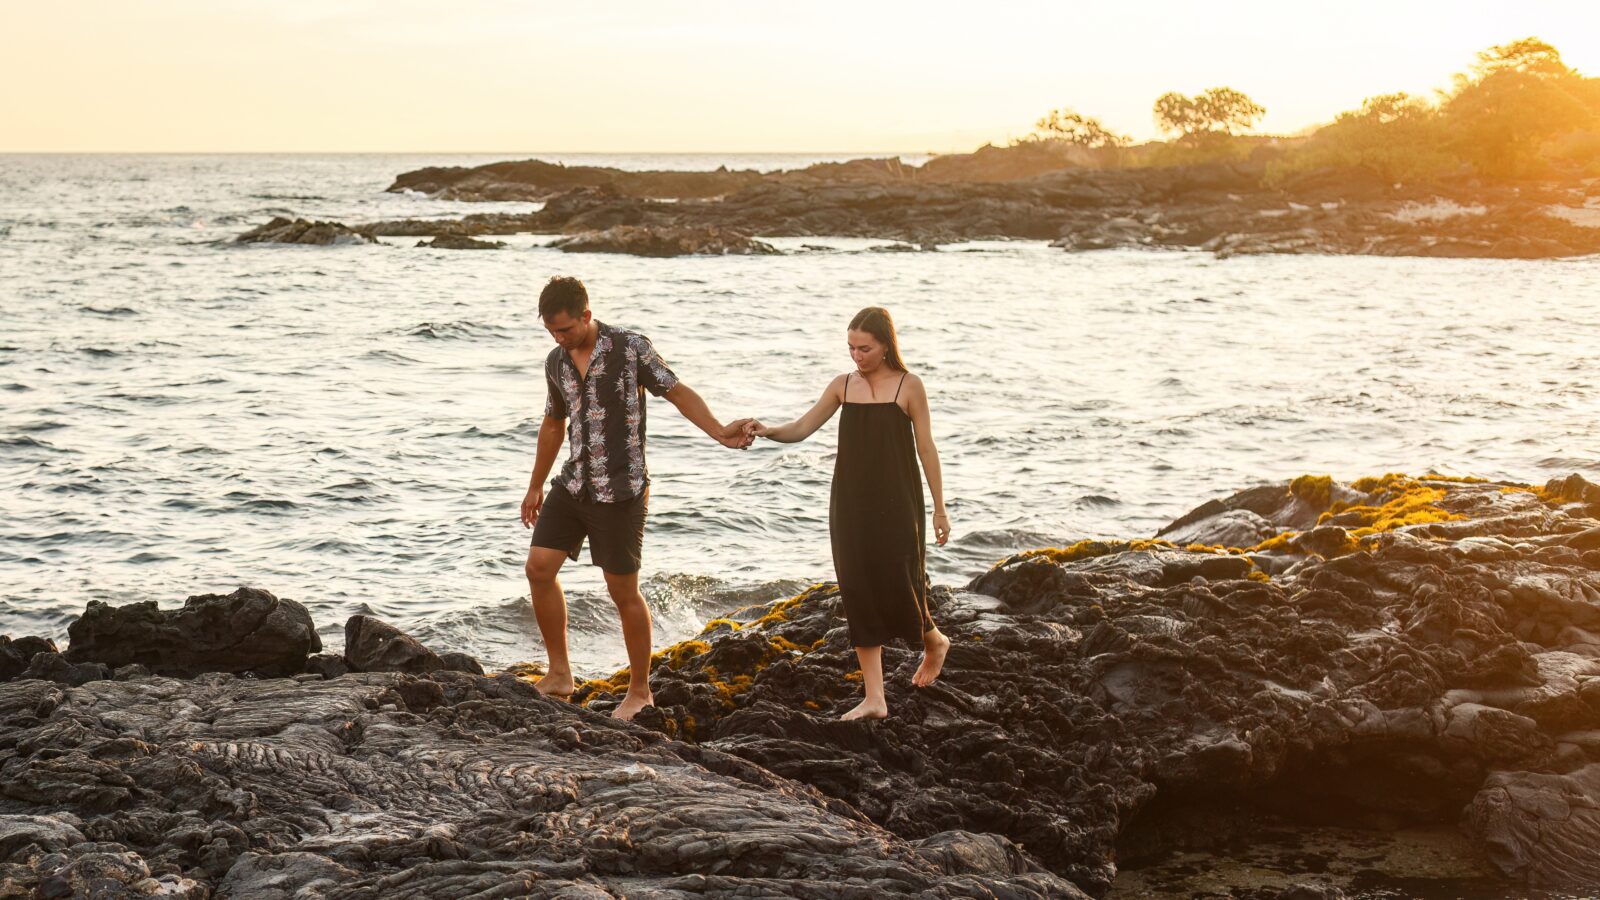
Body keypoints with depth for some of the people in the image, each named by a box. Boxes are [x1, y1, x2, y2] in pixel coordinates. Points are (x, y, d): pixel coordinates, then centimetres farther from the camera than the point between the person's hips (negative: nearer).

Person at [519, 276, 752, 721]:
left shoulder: (631, 348, -10)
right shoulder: (556, 362, 8)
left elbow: (678, 392, -10)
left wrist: (719, 432, -27)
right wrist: (535, 487, 28)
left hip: (620, 491, -6)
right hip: (573, 484, 6)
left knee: (623, 592, 0)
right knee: (539, 568, -4)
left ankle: (640, 692, 14)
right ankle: (559, 675, 10)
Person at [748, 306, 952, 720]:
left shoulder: (909, 386, -3)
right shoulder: (843, 386, 7)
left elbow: (926, 448, 0)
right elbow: (801, 428, 4)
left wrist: (939, 508, 0)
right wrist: (768, 431, -17)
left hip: (897, 504, -4)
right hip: (850, 504, 4)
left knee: (899, 588, -6)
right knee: (859, 593, 1)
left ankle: (934, 642, 30)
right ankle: (874, 699, 5)